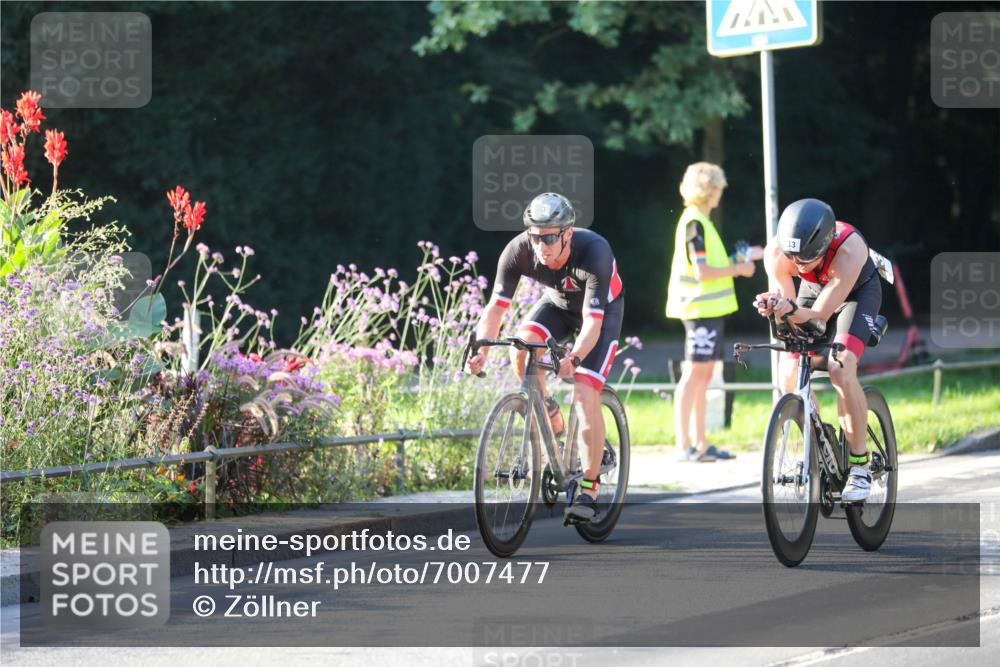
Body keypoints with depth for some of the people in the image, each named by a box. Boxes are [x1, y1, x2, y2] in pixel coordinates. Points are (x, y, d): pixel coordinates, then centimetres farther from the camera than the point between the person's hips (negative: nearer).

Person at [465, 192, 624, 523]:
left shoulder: (594, 252, -39)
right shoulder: (518, 251, -29)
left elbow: (593, 322, -41)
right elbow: (496, 306, -27)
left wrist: (573, 359, -59)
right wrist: (481, 350, -44)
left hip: (603, 310, -4)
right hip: (558, 302, 4)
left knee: (586, 394, -19)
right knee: (522, 344, -28)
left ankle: (589, 489, -8)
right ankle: (549, 417, -1)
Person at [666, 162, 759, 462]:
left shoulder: (699, 221, 17)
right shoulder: (694, 223, -14)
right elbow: (701, 272, -20)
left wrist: (743, 258, 18)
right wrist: (738, 269, -10)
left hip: (709, 308, 10)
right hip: (700, 308, -10)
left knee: (703, 375, 11)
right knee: (694, 374, -9)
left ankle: (700, 444, 14)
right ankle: (684, 445, -8)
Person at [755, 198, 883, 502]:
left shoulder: (848, 249, -41)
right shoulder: (776, 253, -31)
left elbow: (821, 314, -38)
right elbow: (787, 309, -24)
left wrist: (790, 311, -58)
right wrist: (774, 308, -48)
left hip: (858, 291, -4)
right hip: (813, 290, 4)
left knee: (841, 370, -26)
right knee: (791, 376, -10)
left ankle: (860, 465, -17)